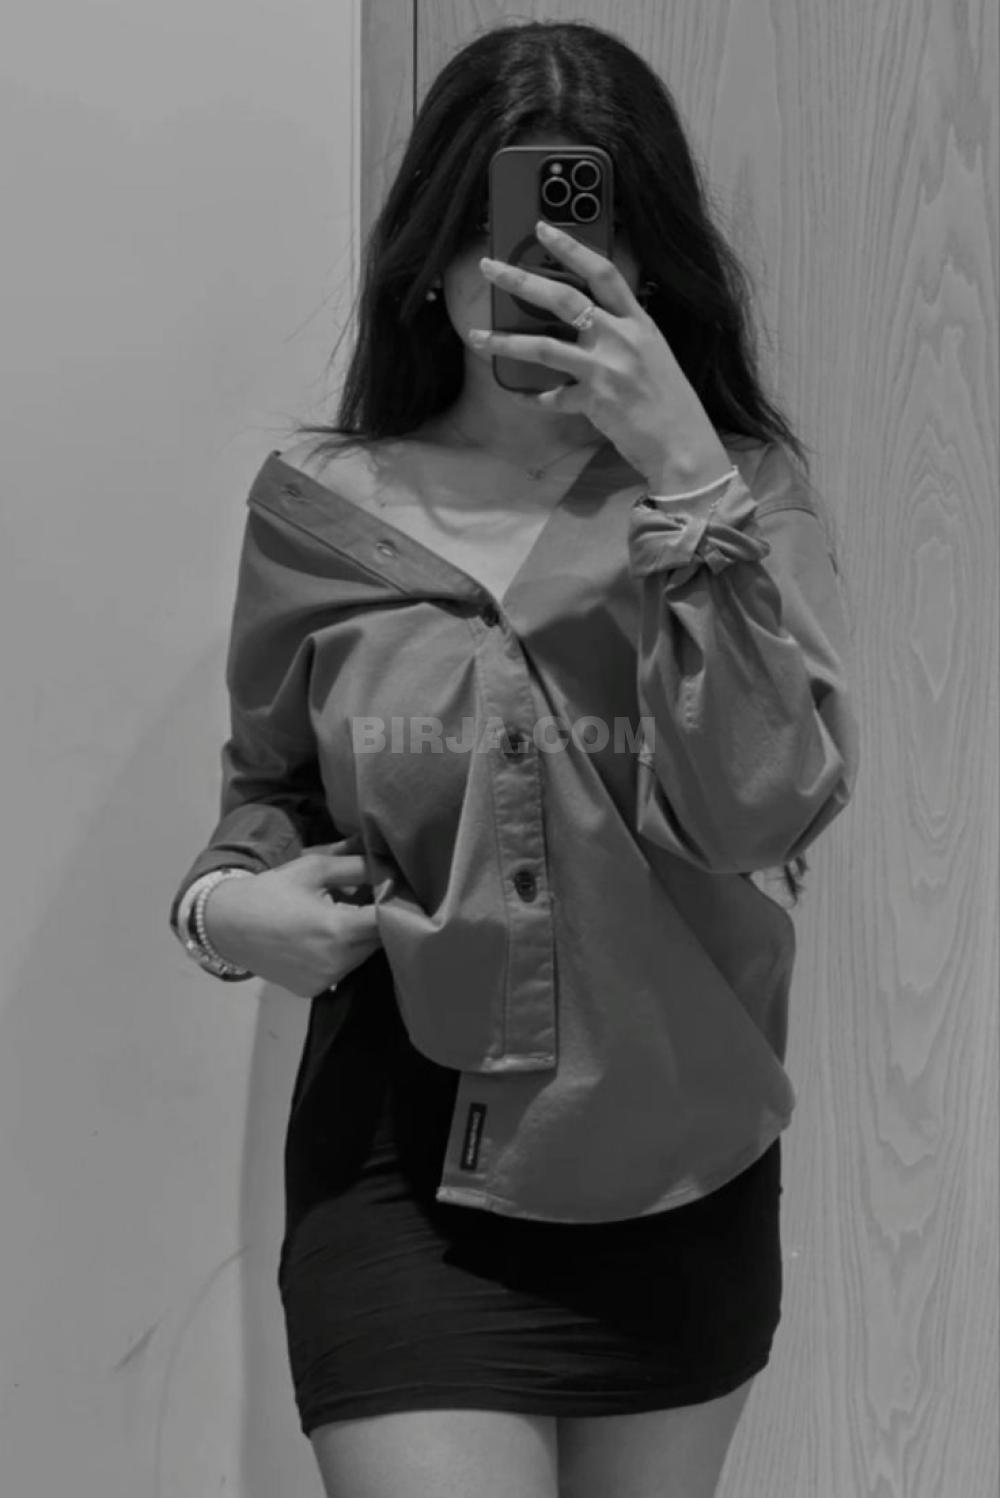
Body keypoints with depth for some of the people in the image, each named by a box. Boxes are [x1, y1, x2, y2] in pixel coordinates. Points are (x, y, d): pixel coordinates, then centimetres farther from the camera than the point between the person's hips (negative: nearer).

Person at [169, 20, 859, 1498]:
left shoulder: (742, 492, -5)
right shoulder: (321, 508, -3)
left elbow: (763, 807, -20)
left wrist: (687, 474, -25)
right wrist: (229, 896, -8)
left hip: (679, 1165, 1)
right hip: (406, 1166, -1)